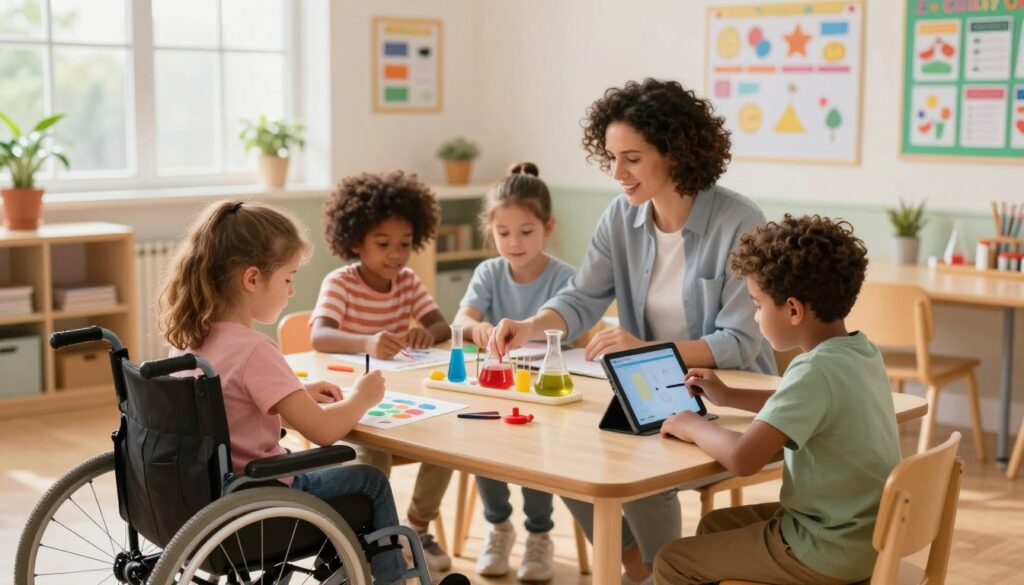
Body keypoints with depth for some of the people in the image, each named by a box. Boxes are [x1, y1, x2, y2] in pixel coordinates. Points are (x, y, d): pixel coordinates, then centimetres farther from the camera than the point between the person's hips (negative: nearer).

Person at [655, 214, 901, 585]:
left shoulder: (816, 371, -26)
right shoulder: (861, 351, 2)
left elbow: (743, 457, -35)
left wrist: (693, 427, -15)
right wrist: (728, 396, 22)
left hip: (828, 553, -9)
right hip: (862, 535, 9)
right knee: (715, 525, 25)